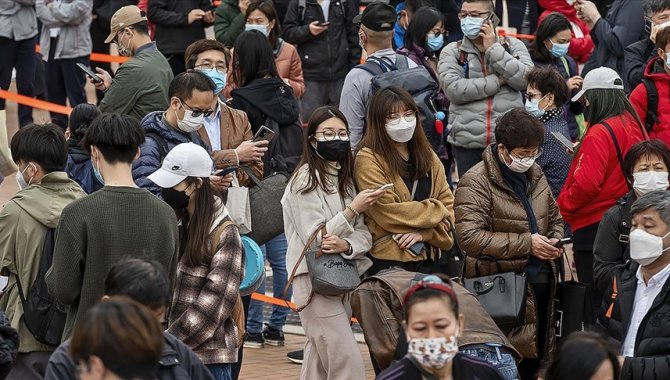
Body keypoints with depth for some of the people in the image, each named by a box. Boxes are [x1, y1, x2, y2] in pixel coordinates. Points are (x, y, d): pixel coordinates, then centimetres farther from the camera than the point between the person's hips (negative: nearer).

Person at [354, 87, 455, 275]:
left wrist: (424, 233, -11)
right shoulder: (368, 159, -7)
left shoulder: (428, 157, 14)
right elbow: (387, 213, -15)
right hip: (388, 261, -6)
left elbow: (449, 206, 8)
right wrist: (435, 210, -5)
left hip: (430, 258, 6)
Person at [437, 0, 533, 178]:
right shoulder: (452, 52, 6)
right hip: (468, 143, 0)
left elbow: (525, 79, -8)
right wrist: (498, 81, -10)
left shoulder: (513, 46, 9)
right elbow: (454, 89, -10)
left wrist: (493, 48, -7)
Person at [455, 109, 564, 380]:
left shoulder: (535, 175, 12)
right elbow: (469, 237, -21)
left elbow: (555, 218, 27)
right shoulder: (476, 182, -12)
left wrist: (554, 241, 2)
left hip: (541, 285, 7)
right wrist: (526, 244, -19)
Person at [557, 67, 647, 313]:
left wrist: (562, 206, -6)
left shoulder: (599, 134, -17)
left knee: (594, 302, -3)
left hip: (594, 227, -8)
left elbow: (586, 184, -22)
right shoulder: (635, 126, 7)